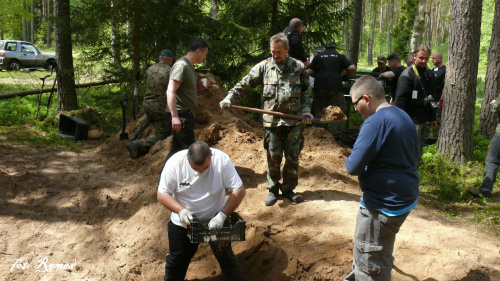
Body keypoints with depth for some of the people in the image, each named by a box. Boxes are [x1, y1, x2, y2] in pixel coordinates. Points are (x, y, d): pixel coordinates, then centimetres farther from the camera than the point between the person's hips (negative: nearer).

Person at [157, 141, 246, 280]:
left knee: (226, 257, 10)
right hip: (183, 221, 1)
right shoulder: (175, 163, -23)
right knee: (177, 259, 20)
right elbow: (162, 194, -15)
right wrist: (181, 211, -31)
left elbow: (239, 191, -21)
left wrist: (222, 215, -31)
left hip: (216, 219, -1)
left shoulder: (221, 159, -25)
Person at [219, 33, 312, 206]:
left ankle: (288, 189, 22)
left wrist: (306, 110, -2)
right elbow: (244, 85, 4)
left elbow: (307, 92, 11)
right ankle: (273, 190, 20)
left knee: (293, 157, 7)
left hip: (294, 121, 1)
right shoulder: (263, 67, 2)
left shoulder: (299, 67, 4)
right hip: (272, 121, 0)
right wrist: (229, 98, -8)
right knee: (273, 158, 5)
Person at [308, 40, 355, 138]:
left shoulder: (318, 56, 14)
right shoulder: (340, 56, 10)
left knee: (318, 111, 10)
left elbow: (309, 72, 9)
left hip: (319, 87, 2)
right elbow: (352, 68, -1)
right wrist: (346, 75, 17)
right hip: (335, 87, -2)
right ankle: (335, 132, -3)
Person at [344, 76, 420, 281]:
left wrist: (349, 162, -4)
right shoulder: (403, 117, 8)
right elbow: (415, 157, 18)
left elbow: (353, 166, -26)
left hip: (383, 206, -10)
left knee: (370, 264, 5)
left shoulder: (376, 122, -22)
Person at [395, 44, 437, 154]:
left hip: (423, 120, 8)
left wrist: (432, 118, 21)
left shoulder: (429, 74, 14)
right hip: (411, 120, -8)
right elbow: (400, 99, -15)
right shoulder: (407, 74, -10)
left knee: (419, 150, 14)